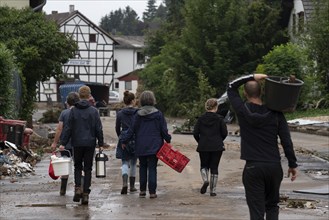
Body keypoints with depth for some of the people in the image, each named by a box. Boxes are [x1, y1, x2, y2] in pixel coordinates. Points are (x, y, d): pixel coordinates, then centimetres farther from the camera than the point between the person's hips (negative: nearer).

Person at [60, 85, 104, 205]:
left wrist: (63, 143, 2)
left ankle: (78, 188, -5)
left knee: (77, 166, 15)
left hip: (77, 143, 0)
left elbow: (68, 128, -3)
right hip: (90, 143, 0)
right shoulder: (94, 111, -4)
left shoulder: (73, 110, -4)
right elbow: (99, 129, -2)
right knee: (88, 168, 6)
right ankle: (86, 193, 2)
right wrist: (101, 143, 5)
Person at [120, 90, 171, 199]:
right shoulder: (158, 114, -5)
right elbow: (164, 130, -2)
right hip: (154, 145, -1)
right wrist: (168, 140, 12)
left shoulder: (138, 114, -2)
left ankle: (142, 190, 15)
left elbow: (132, 130, 0)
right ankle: (152, 192, -3)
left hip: (141, 146, 2)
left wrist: (124, 140, 10)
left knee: (142, 167, 14)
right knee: (152, 168, 0)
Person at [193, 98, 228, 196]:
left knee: (204, 165, 17)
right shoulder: (219, 119, -6)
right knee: (214, 167, 7)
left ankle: (205, 180, -13)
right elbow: (224, 133, -4)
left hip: (203, 147, 1)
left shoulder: (201, 119, -1)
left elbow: (195, 133, -1)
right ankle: (213, 190, 6)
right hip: (217, 147, -1)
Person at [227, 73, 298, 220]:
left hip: (253, 168, -2)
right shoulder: (275, 113, -1)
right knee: (272, 205, 19)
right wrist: (292, 164, 5)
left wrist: (252, 77, 1)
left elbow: (231, 87, 9)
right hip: (274, 166, 2)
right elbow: (286, 141, -2)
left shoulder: (243, 110, -5)